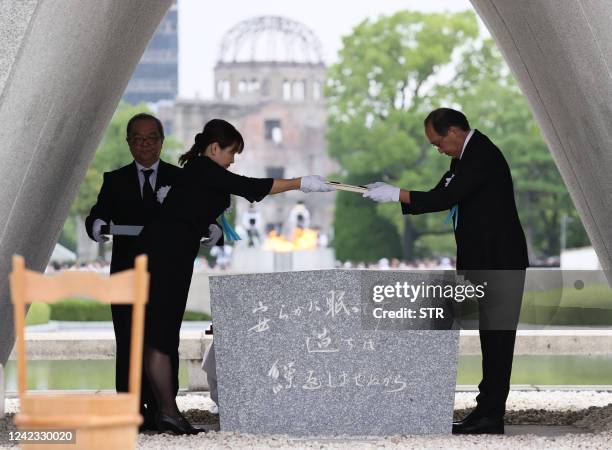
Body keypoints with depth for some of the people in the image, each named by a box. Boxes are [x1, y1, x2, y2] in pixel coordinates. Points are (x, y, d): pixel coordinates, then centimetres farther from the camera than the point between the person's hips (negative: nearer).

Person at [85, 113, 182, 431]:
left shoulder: (180, 179, 10)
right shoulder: (115, 181, 13)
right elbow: (99, 214, 0)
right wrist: (96, 225, -25)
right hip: (126, 276, 1)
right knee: (128, 346, -4)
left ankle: (161, 411, -2)